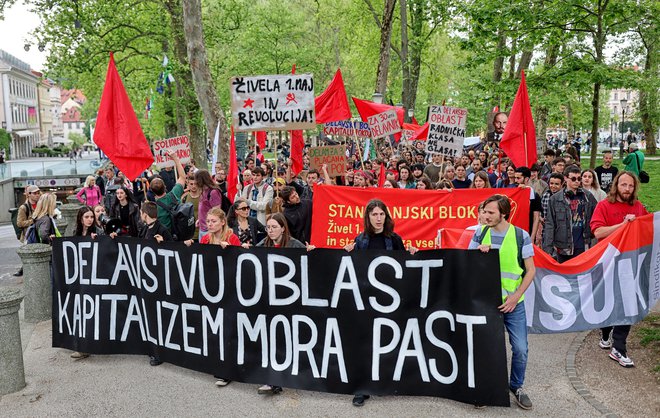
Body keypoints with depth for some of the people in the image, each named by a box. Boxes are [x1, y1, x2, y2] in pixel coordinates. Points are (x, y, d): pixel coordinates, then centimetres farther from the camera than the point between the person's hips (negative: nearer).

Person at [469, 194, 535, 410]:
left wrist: (516, 296, -11)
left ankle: (516, 386, 23)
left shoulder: (521, 235, -6)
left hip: (513, 302, -1)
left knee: (520, 348, 0)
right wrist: (478, 252, -15)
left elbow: (530, 270, -3)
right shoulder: (480, 233, 1)